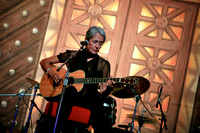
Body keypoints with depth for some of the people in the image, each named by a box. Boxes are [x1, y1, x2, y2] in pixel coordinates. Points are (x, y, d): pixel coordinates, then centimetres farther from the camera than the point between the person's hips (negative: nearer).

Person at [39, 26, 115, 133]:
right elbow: (44, 62, 13)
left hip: (88, 100, -1)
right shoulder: (72, 56, 10)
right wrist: (51, 72, -8)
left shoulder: (103, 64, 9)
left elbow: (102, 95, 3)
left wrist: (107, 89, -20)